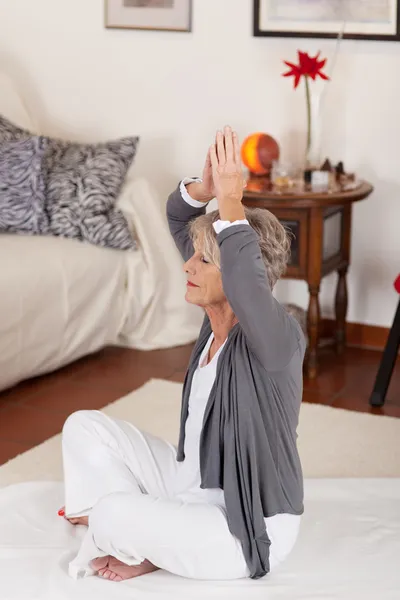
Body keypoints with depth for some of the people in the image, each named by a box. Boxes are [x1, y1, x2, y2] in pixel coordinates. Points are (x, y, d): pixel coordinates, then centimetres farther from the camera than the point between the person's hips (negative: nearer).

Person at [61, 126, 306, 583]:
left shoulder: (278, 339, -26)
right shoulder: (220, 316, -5)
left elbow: (248, 279, -51)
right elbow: (179, 218, 1)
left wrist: (230, 200, -40)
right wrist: (204, 188, -21)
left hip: (248, 527, -8)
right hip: (192, 485, 8)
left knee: (113, 517, -28)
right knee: (84, 426, 4)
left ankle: (144, 551, 8)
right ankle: (143, 537, 11)